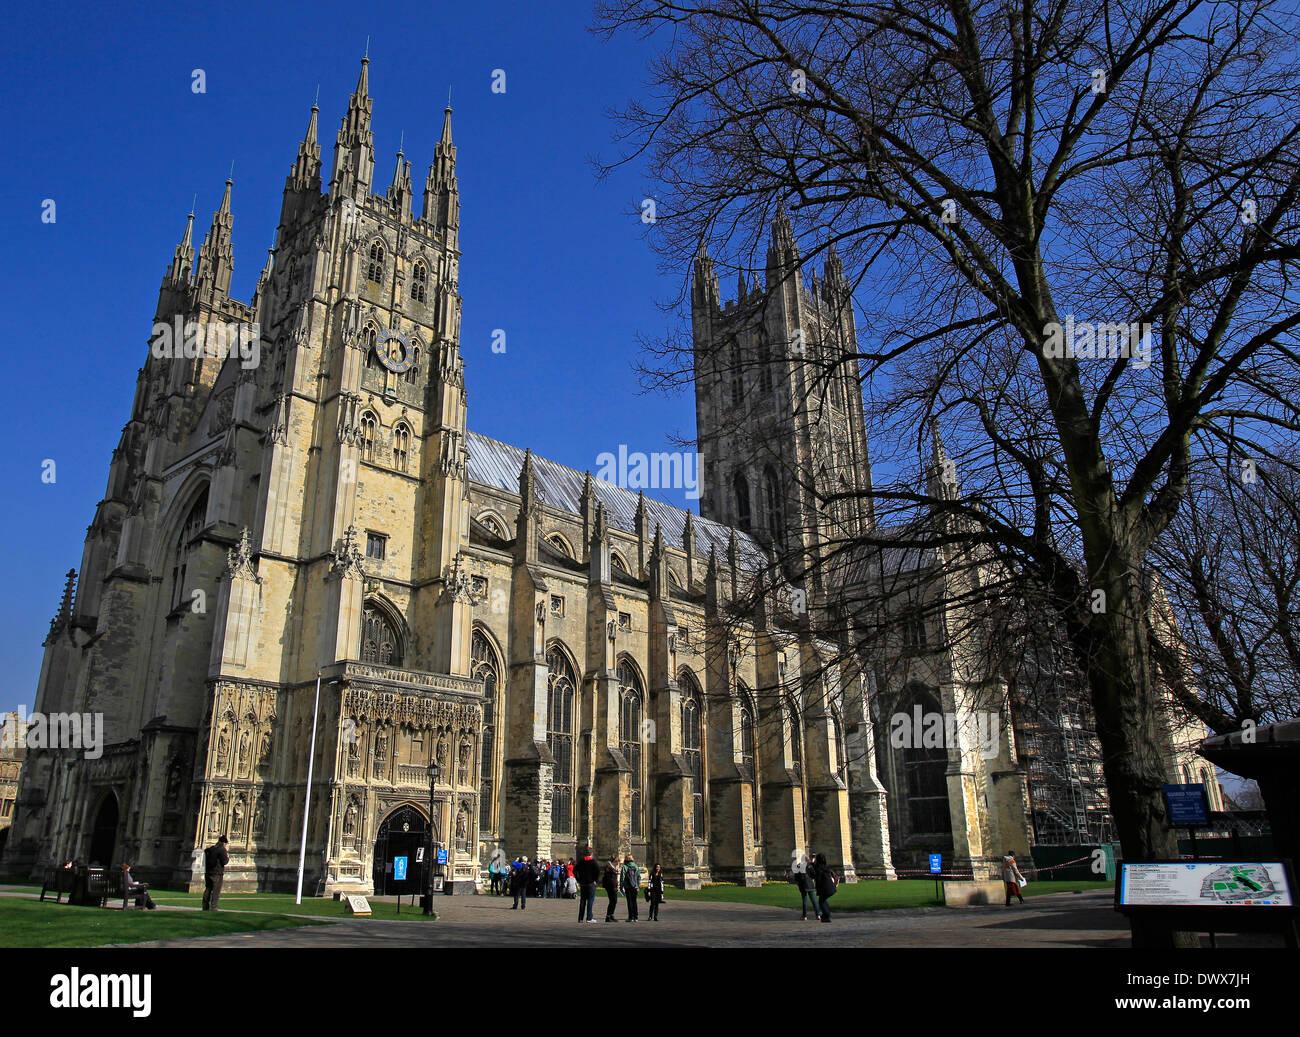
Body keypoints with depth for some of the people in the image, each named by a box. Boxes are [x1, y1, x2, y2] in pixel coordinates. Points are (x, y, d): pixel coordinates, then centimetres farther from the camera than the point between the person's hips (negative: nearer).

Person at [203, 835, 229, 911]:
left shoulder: (209, 849, 11)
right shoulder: (222, 850, -12)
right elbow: (225, 862, -14)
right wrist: (228, 857, 6)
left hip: (208, 873, 7)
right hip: (217, 873, -7)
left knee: (208, 889, 15)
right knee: (216, 891, -2)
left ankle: (205, 906, 18)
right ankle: (213, 907, -5)